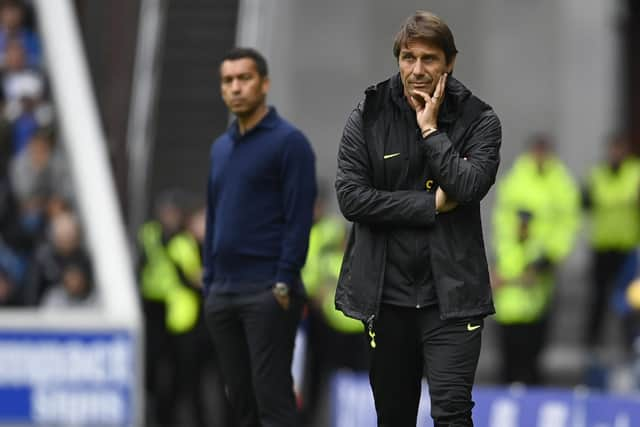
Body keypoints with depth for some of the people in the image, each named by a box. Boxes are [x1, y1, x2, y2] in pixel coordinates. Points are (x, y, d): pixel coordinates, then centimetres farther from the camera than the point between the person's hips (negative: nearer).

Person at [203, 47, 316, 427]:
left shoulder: (289, 142, -6)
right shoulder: (221, 147, 17)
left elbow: (299, 218, -12)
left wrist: (284, 285, -17)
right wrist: (209, 283, 15)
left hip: (268, 293, -8)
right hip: (223, 295, 8)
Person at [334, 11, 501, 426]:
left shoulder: (478, 120, -1)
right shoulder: (368, 117, 1)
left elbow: (469, 188, -18)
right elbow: (350, 197, -9)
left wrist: (431, 128, -12)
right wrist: (432, 205, -12)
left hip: (450, 293, -2)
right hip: (386, 292, 2)